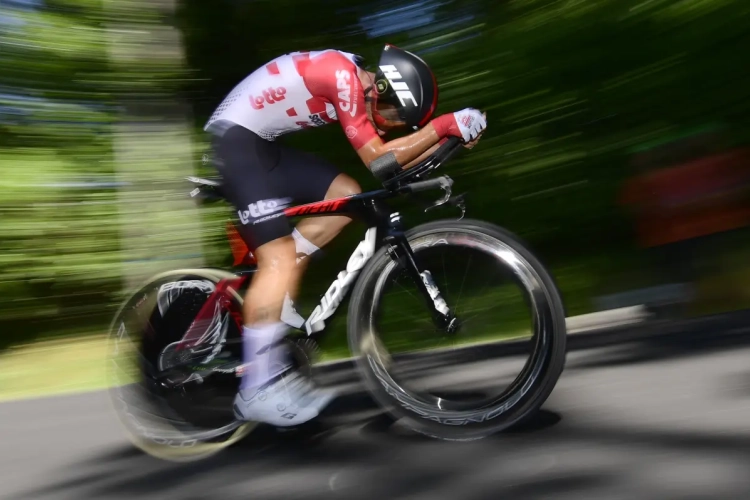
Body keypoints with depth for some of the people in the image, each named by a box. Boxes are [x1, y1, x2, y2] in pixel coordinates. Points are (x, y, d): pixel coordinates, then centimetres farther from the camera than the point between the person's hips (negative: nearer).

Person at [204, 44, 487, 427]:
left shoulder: (359, 85, 8)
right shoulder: (343, 75, -20)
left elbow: (391, 164, 7)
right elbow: (378, 160, -22)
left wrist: (450, 136, -1)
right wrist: (445, 125, -20)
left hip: (262, 142, 10)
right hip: (236, 138, -10)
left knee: (347, 194, 2)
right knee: (280, 255, -17)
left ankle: (265, 283, 7)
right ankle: (257, 389, -14)